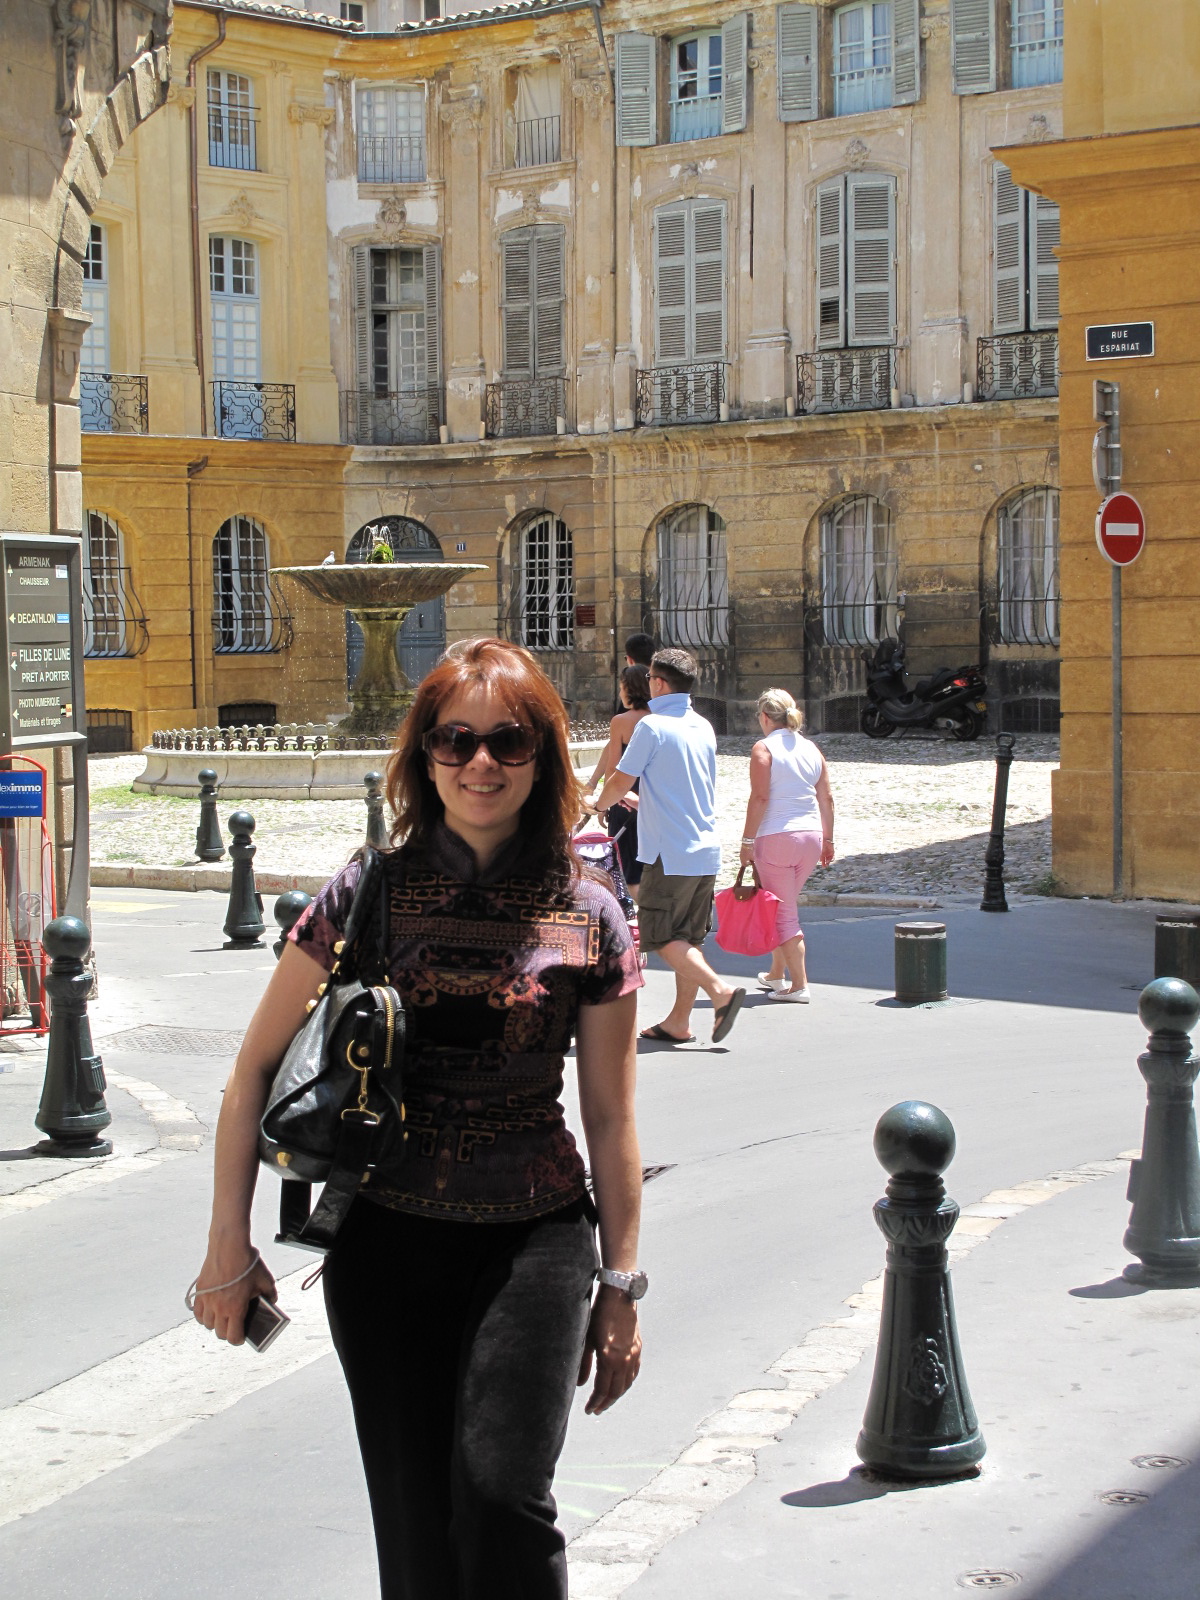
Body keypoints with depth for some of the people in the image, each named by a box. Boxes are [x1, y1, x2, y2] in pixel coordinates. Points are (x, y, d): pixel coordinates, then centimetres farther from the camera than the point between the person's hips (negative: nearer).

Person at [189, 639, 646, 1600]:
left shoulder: (589, 922, -1)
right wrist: (230, 1242, 1)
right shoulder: (365, 897, -2)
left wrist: (621, 1287, 6)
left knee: (502, 1488, -19)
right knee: (414, 1520, 7)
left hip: (534, 1238, -1)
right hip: (385, 1239, 1)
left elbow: (611, 1118, 5)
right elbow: (257, 1066, 4)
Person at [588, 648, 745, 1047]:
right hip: (706, 848, 8)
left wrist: (599, 802, 14)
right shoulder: (703, 727, 12)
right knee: (688, 938, 11)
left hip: (670, 851, -7)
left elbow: (620, 783, -8)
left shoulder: (653, 726, -11)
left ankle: (721, 991, -16)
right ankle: (678, 1022, 13)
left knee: (662, 937, -2)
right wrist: (641, 801, 34)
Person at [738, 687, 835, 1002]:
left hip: (776, 836, -6)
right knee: (785, 907, 21)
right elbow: (826, 798, 10)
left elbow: (759, 798, -14)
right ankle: (776, 974, 32)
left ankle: (799, 985, -3)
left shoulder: (764, 748, -7)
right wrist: (827, 840, 17)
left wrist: (748, 841, -10)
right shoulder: (811, 748, 10)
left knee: (783, 914, 0)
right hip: (811, 835, 6)